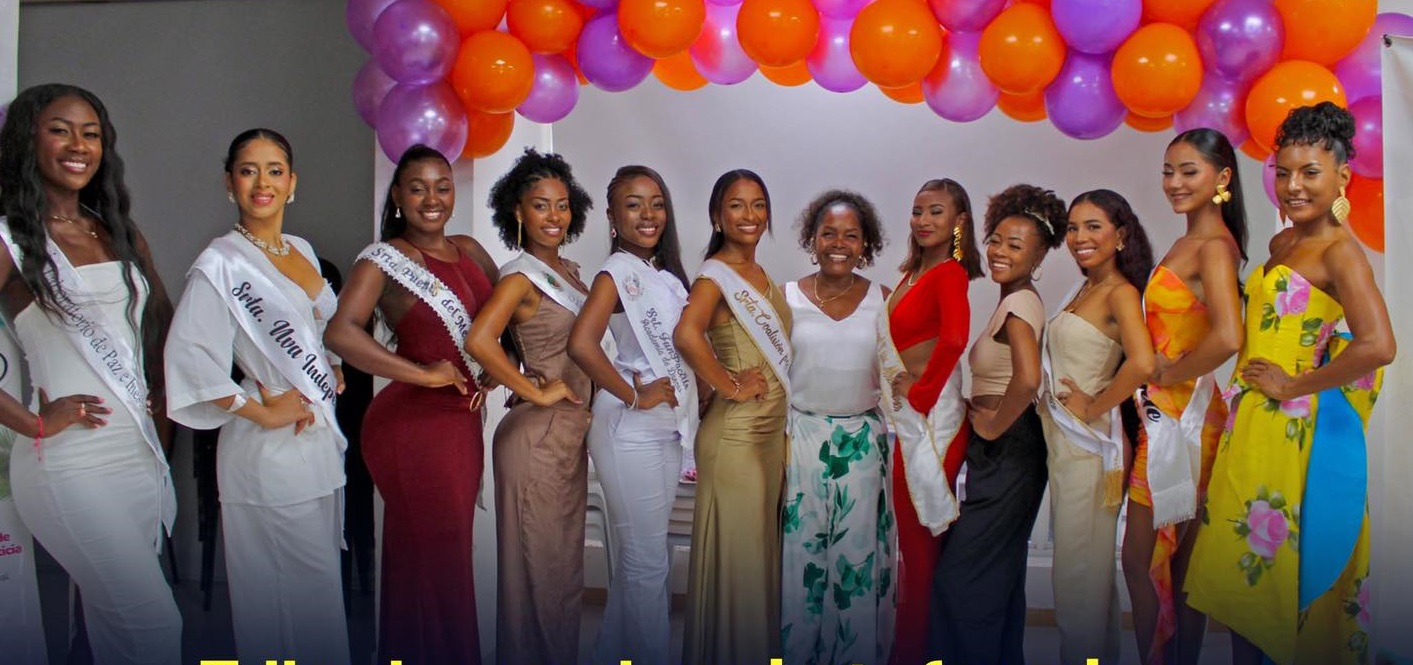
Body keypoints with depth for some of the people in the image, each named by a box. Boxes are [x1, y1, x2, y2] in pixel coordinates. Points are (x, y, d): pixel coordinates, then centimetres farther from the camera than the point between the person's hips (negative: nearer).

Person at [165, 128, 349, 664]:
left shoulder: (302, 250, 11)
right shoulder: (221, 263, -13)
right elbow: (189, 356, -22)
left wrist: (330, 368, 9)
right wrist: (261, 413, -17)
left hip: (319, 434, 8)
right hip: (271, 447, -7)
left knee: (319, 576, 15)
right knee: (309, 583, -1)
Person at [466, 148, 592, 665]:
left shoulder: (568, 270, 11)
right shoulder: (522, 275, -14)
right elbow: (479, 340, -29)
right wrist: (538, 393, -21)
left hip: (569, 433, 8)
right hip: (536, 435, -8)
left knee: (564, 565, 18)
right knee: (540, 567, 4)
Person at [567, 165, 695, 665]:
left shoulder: (665, 272, 12)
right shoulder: (619, 271, -13)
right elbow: (582, 344, -28)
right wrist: (634, 397, -18)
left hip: (666, 427, 9)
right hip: (631, 431, -8)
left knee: (637, 557, 18)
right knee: (648, 560, 2)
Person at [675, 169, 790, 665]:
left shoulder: (762, 275, 13)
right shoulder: (715, 274, -13)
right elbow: (687, 334, -32)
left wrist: (782, 421, 11)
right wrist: (731, 388, -22)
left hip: (772, 429, 8)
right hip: (734, 432, -8)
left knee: (762, 546, 17)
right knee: (736, 553, 1)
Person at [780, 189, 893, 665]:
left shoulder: (883, 302, 3)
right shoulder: (787, 298, 1)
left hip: (865, 443, 1)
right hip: (802, 439, 0)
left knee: (859, 558, 6)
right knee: (801, 555, 5)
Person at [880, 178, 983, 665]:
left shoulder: (949, 272, -13)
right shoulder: (912, 272, 13)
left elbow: (955, 336, -30)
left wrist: (919, 393, -20)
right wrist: (897, 393, 6)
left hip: (930, 416, -9)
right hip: (906, 415, 9)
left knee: (921, 537, 2)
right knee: (913, 533, 16)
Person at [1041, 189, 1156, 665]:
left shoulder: (1120, 293, -14)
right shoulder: (1082, 289, 12)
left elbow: (1141, 363, -31)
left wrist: (1094, 407, -20)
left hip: (1090, 442, -9)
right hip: (1062, 438, 9)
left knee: (1079, 568, 3)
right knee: (1079, 560, 18)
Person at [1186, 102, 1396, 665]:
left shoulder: (1340, 250, -13)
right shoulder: (1282, 244, 11)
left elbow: (1378, 346, -26)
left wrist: (1294, 386, -17)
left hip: (1296, 432, -8)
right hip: (1252, 427, 8)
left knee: (1282, 566, 3)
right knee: (1243, 564, 14)